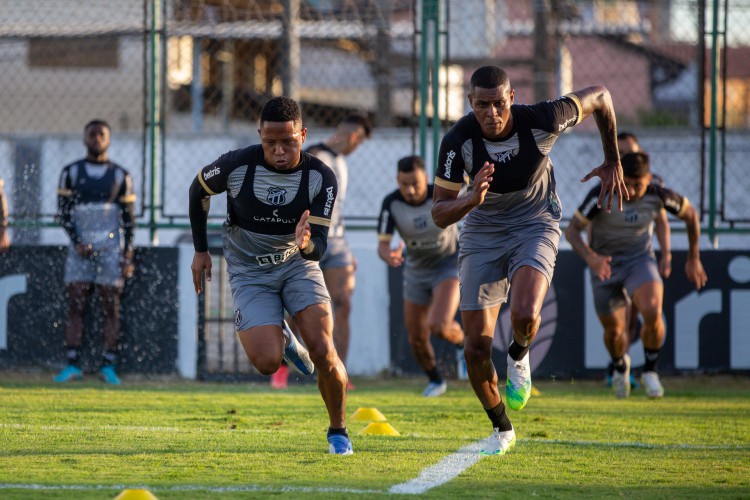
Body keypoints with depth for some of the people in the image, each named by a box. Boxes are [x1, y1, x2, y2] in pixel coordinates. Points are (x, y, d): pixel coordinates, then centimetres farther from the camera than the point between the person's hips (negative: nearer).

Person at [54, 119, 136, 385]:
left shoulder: (120, 176, 7)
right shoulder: (71, 172, 8)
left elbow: (128, 218, 7)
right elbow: (63, 211, 4)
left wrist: (128, 255, 0)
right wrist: (77, 242, -8)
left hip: (111, 247, -1)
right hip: (80, 247, 1)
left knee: (111, 307, -4)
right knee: (75, 306, -5)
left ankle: (109, 366, -2)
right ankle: (72, 365, -5)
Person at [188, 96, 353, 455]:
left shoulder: (320, 177, -18)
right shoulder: (237, 165, -20)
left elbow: (319, 249, -20)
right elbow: (198, 190, 3)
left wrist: (307, 244, -44)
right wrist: (200, 249, 6)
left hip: (298, 264, 1)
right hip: (249, 273, -1)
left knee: (322, 350, -18)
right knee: (267, 364, -18)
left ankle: (338, 431, 6)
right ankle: (282, 342, 22)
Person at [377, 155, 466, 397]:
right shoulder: (391, 203, -20)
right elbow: (382, 245, -23)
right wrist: (389, 256, -44)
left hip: (448, 265, -3)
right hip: (417, 270, 3)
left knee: (439, 326, -24)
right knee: (417, 338, 8)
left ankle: (462, 343, 12)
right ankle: (435, 381, 37)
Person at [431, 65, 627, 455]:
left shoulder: (541, 121, -24)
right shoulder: (458, 141, -21)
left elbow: (600, 98, -5)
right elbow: (439, 213, -17)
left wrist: (613, 163, 4)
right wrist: (472, 199, -39)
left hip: (535, 226, -2)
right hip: (482, 233, 2)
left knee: (525, 316, -31)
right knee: (476, 347, -5)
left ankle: (519, 357, 8)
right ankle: (501, 429, 21)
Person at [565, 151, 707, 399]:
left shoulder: (658, 195, -17)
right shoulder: (601, 195, -23)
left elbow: (690, 214, 3)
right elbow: (571, 230, -19)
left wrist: (694, 258, 9)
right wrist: (591, 258, -38)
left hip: (640, 260, 0)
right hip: (605, 265, 0)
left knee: (652, 312, -28)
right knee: (614, 330, 5)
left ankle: (650, 371, -4)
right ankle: (620, 366, 43)